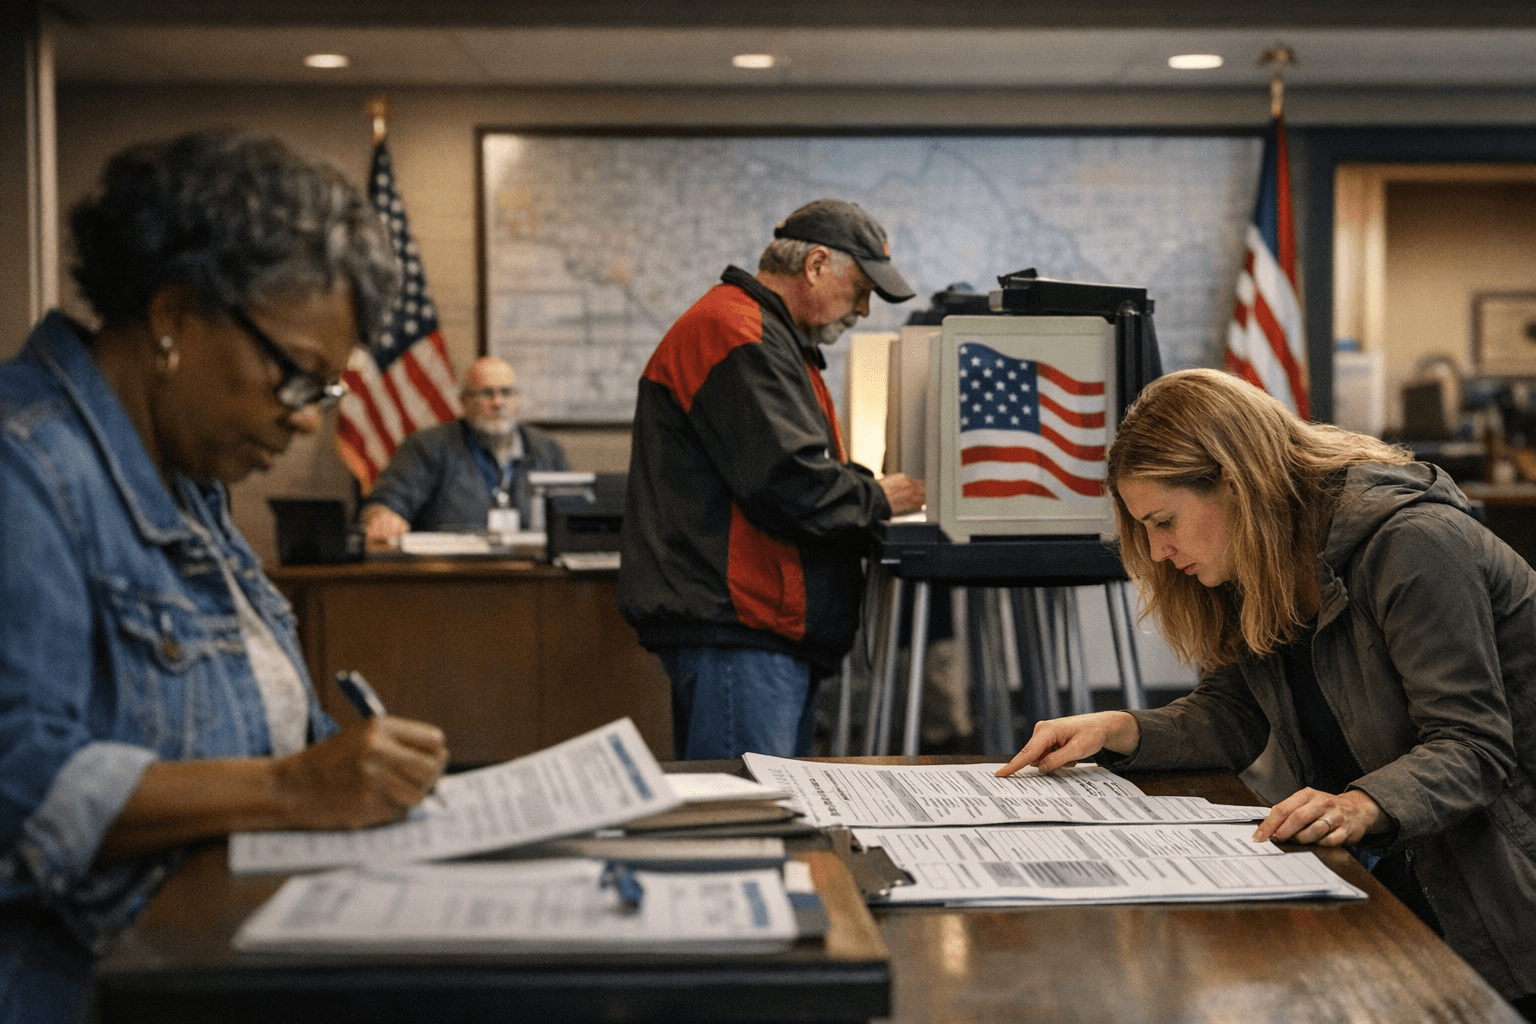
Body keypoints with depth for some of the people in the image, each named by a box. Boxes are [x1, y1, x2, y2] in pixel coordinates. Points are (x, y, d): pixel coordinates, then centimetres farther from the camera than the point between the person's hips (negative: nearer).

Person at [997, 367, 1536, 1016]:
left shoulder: (1414, 545, -20)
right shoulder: (1257, 573, 6)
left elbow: (1472, 746, -24)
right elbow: (1232, 719, 9)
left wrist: (1364, 806, -42)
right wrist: (1118, 732, -7)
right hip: (1379, 864, 6)